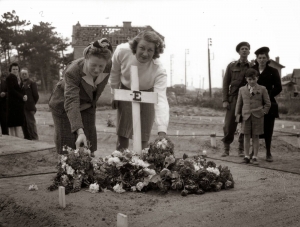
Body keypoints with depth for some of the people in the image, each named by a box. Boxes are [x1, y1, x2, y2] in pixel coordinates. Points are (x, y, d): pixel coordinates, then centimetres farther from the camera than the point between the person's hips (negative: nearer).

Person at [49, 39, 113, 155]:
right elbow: (71, 102, -47)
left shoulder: (109, 66, -22)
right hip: (63, 105, -4)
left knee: (88, 146, 2)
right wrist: (79, 131, -57)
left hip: (87, 106, 4)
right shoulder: (72, 72, -38)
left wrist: (90, 103, 3)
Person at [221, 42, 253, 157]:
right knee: (229, 125, -2)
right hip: (233, 99, 0)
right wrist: (225, 101, -4)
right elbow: (226, 83, 4)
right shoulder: (231, 66, 6)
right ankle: (226, 149, 10)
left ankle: (241, 149, 13)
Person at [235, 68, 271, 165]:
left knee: (256, 136, 3)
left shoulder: (262, 89, 2)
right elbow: (239, 103, 11)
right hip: (246, 116, 2)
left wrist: (264, 112, -4)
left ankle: (255, 157, 8)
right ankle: (246, 156, 11)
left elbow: (267, 103, 5)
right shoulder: (242, 89, 7)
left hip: (257, 116, -1)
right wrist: (237, 114, 7)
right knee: (246, 136, 3)